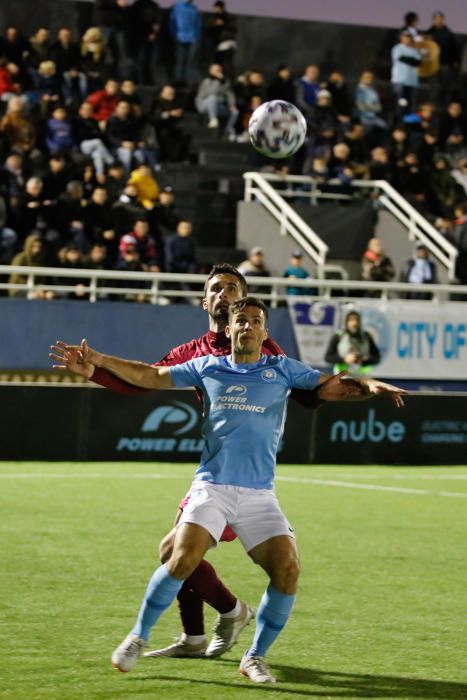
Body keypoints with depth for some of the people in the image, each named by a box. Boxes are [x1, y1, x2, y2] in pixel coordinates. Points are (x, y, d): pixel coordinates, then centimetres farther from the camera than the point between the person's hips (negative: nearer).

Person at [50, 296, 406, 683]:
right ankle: (139, 637, 1)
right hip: (212, 487, -1)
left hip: (260, 495, 1)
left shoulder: (282, 369, 11)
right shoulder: (208, 367, 12)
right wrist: (95, 360, 11)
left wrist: (368, 386, -15)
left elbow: (332, 387, 6)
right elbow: (150, 375, 17)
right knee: (184, 559, -21)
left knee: (287, 568, -15)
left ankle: (255, 657, 5)